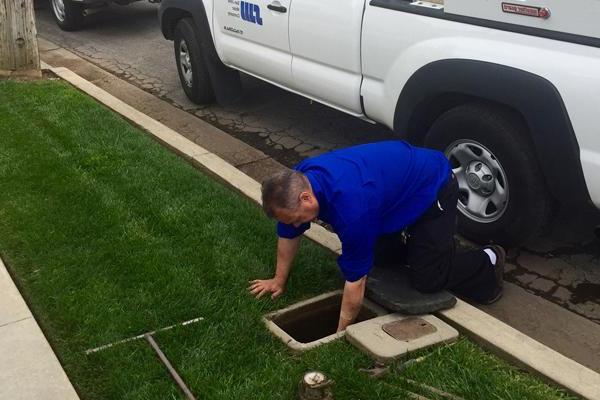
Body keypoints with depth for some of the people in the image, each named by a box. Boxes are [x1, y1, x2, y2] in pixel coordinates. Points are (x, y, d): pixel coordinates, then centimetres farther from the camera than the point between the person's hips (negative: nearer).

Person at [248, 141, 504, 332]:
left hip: (433, 187, -8)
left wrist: (341, 332, -17)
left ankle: (488, 263, 13)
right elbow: (288, 234, 3)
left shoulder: (350, 206, -39)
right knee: (379, 254, 9)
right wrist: (279, 280, 12)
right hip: (401, 182, 8)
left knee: (427, 279, -9)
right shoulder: (297, 182, -16)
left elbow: (355, 278, -29)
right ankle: (418, 239, 30)